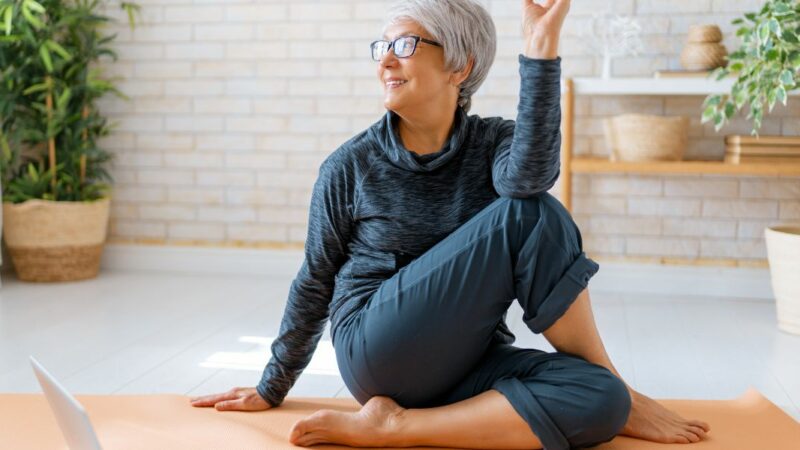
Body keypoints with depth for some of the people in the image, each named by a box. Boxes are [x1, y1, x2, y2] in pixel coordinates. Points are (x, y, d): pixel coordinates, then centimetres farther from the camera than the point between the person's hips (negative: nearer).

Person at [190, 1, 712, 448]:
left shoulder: (493, 143, 2)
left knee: (599, 401, -26)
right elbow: (315, 284, 8)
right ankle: (624, 393, -9)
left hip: (466, 361, 3)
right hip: (379, 351, -3)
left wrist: (541, 46, -31)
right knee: (527, 215, -21)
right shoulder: (350, 167, -1)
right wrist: (273, 388, 14)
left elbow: (529, 176, -24)